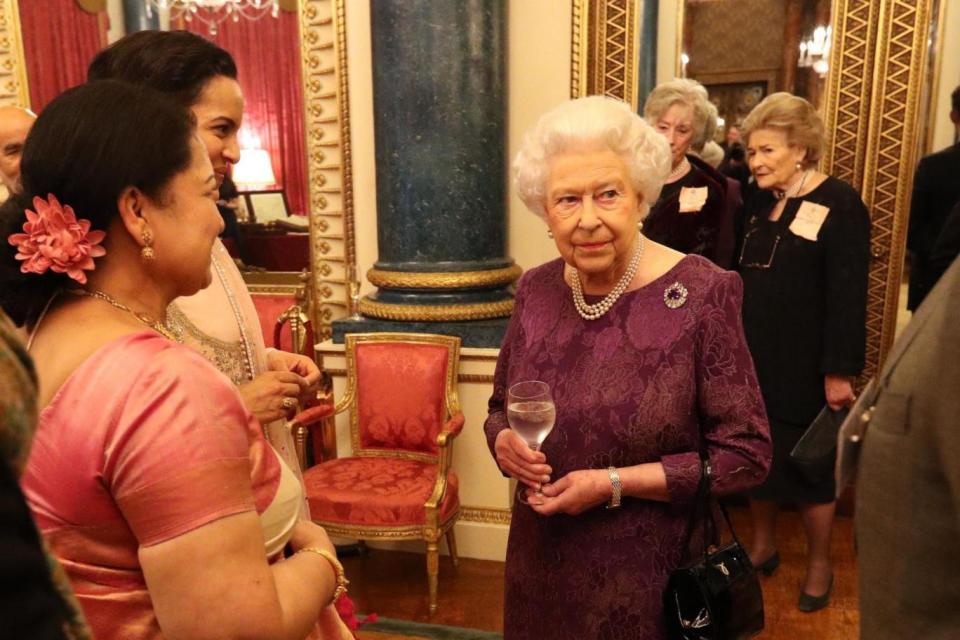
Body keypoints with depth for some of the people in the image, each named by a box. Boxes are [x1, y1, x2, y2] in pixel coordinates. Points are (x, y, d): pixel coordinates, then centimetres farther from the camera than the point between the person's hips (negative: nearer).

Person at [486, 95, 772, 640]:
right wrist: (504, 442, -12)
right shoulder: (536, 290, -3)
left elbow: (746, 455, -15)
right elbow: (501, 407, 9)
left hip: (652, 575, -4)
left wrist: (614, 484, -19)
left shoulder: (701, 294, -17)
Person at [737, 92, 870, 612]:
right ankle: (763, 546, 32)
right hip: (753, 358, 6)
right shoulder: (758, 202, 9)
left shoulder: (839, 203, -11)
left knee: (806, 464, 6)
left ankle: (820, 564, 26)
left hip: (804, 366, -6)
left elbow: (848, 294, -16)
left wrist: (840, 370, -19)